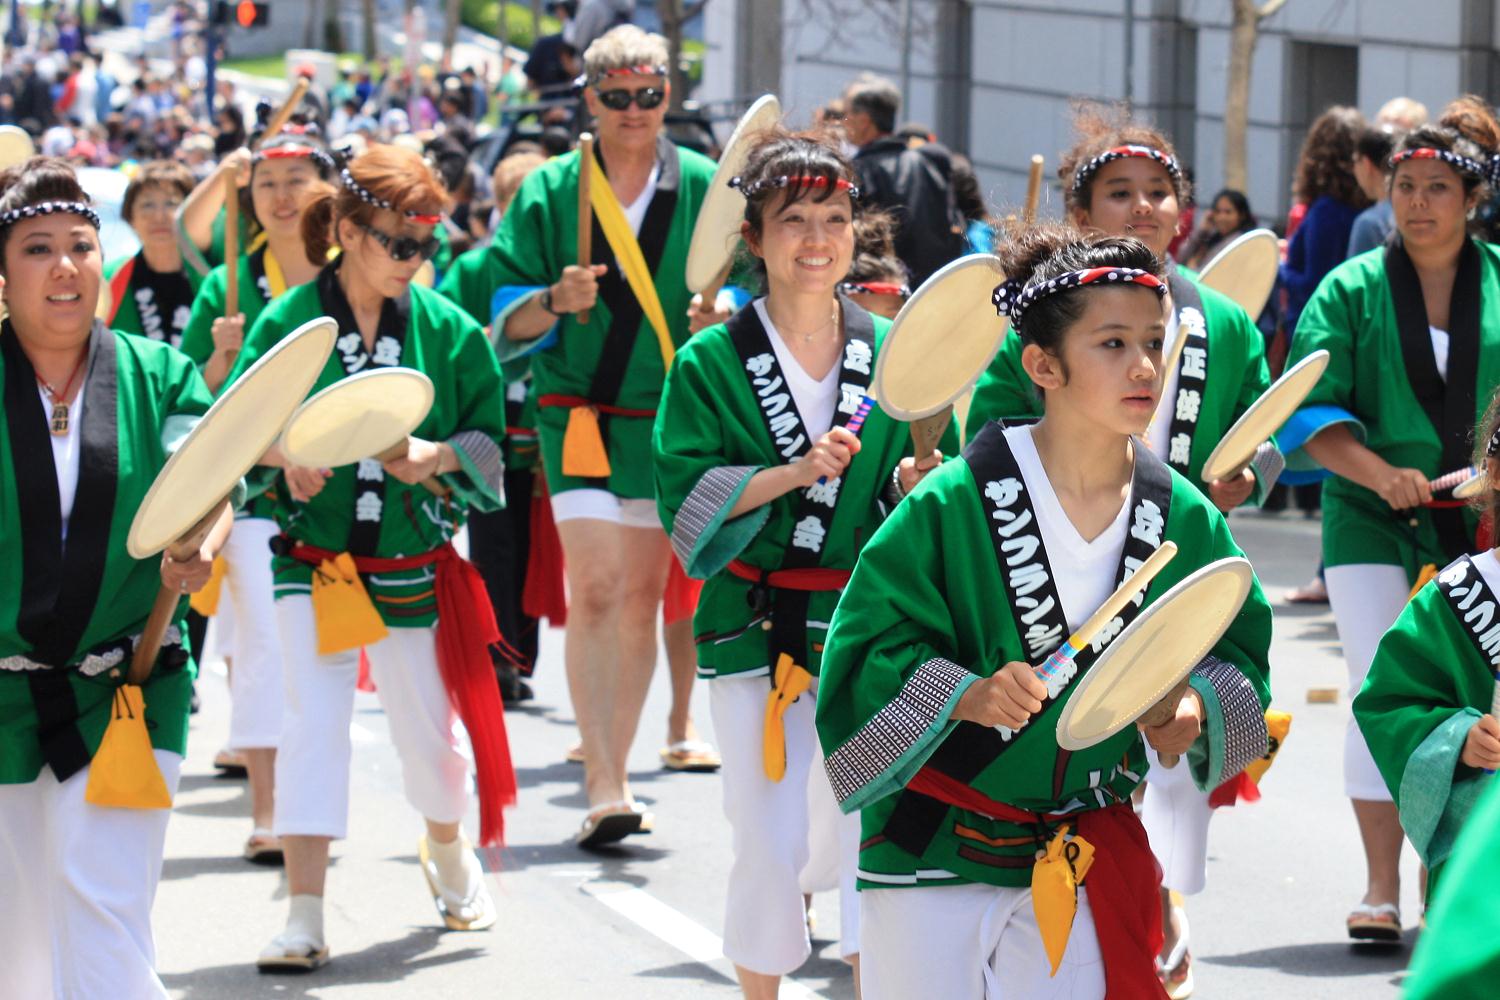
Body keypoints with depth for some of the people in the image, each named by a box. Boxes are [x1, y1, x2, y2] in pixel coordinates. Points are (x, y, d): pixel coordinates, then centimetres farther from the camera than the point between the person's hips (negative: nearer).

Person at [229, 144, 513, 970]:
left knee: (429, 728, 12)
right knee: (311, 725, -12)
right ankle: (304, 917, -9)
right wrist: (285, 455, -23)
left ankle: (449, 855, 43)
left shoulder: (447, 330, -1)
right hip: (314, 558, -2)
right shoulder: (288, 322, -6)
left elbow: (490, 439, 2)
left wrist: (436, 455, -18)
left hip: (413, 564, 2)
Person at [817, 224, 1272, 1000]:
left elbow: (1238, 646, 10)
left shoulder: (1185, 520, -1)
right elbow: (872, 644, -11)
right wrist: (965, 696, -27)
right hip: (932, 859, -3)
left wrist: (1196, 707, -11)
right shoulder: (953, 504, -13)